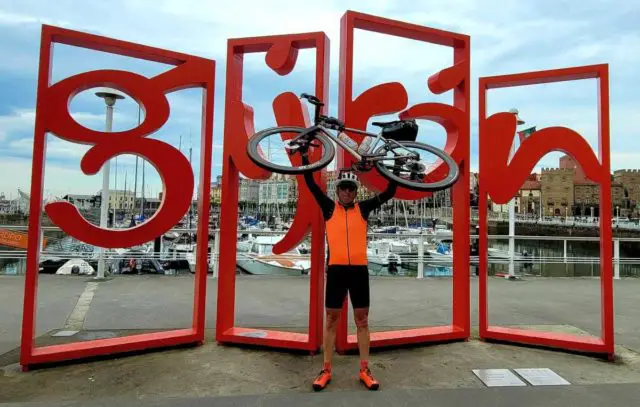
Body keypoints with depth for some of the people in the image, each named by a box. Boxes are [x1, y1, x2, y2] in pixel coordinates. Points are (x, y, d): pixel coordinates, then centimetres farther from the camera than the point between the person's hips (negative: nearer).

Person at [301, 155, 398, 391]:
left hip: (359, 269, 1)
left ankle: (365, 370, 19)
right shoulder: (329, 208, 4)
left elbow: (390, 192, 5)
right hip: (336, 269, -1)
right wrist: (305, 155, -6)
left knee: (362, 320, 8)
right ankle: (326, 370, 17)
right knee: (331, 319, 6)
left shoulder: (363, 208, 7)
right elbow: (310, 183, -1)